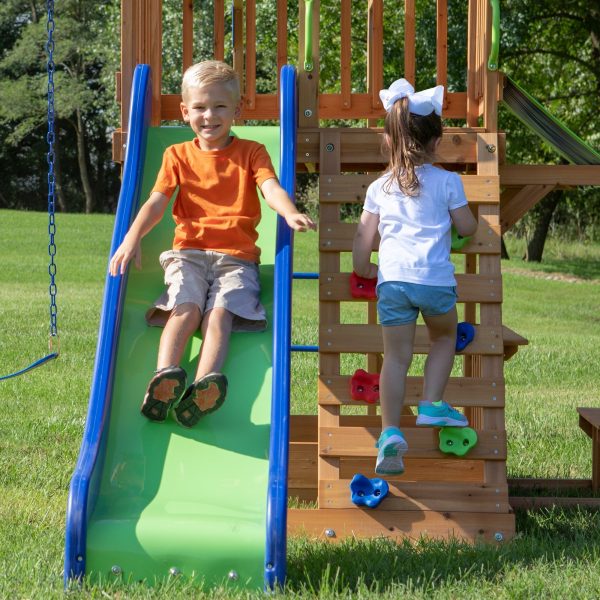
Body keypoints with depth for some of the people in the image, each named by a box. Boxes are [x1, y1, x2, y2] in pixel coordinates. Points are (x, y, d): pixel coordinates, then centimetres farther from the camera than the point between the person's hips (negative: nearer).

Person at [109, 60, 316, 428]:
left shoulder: (251, 152, 12)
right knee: (186, 307, -27)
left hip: (237, 256, -2)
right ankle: (165, 378, -46)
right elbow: (157, 202, 5)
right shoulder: (178, 155, 16)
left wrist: (290, 214, -31)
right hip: (188, 252, 2)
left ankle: (203, 390, -49)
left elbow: (271, 188, -7)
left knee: (220, 312, -27)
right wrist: (132, 238, -15)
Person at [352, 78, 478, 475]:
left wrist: (363, 268, 29)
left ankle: (391, 430, -9)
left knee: (396, 354, 4)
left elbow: (364, 238, 11)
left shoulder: (379, 188, 11)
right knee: (445, 337, 25)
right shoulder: (447, 181, 4)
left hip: (392, 280, 2)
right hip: (436, 279, -2)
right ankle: (432, 405, 14)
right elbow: (468, 228, 9)